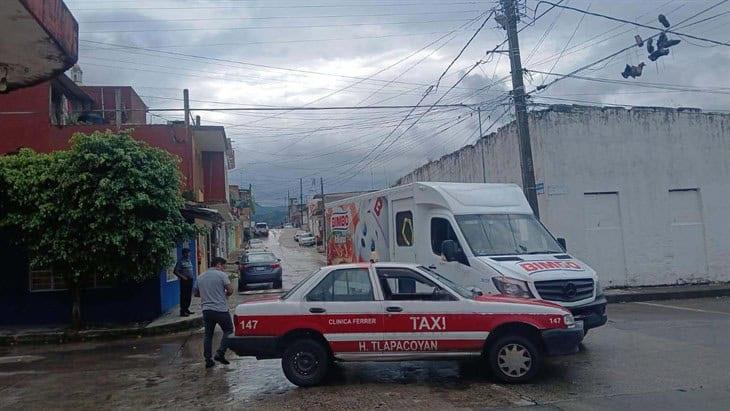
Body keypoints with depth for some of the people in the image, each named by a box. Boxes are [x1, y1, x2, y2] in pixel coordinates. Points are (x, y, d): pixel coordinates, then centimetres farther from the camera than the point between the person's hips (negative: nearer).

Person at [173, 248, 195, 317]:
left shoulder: (188, 260, 14)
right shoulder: (180, 261, -10)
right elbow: (175, 271, -13)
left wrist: (191, 277, 12)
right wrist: (182, 277, -16)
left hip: (190, 280, 8)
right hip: (184, 281, -8)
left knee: (189, 296, 12)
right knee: (183, 296, -4)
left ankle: (187, 309, 22)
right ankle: (182, 311, -1)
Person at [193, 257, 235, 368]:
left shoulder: (200, 277, 12)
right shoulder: (222, 275, -6)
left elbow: (196, 293, 19)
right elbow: (230, 290, -12)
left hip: (206, 310, 5)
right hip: (221, 310, -5)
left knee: (208, 335, 12)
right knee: (228, 330, 10)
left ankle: (208, 360, 12)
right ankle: (220, 354, -2)